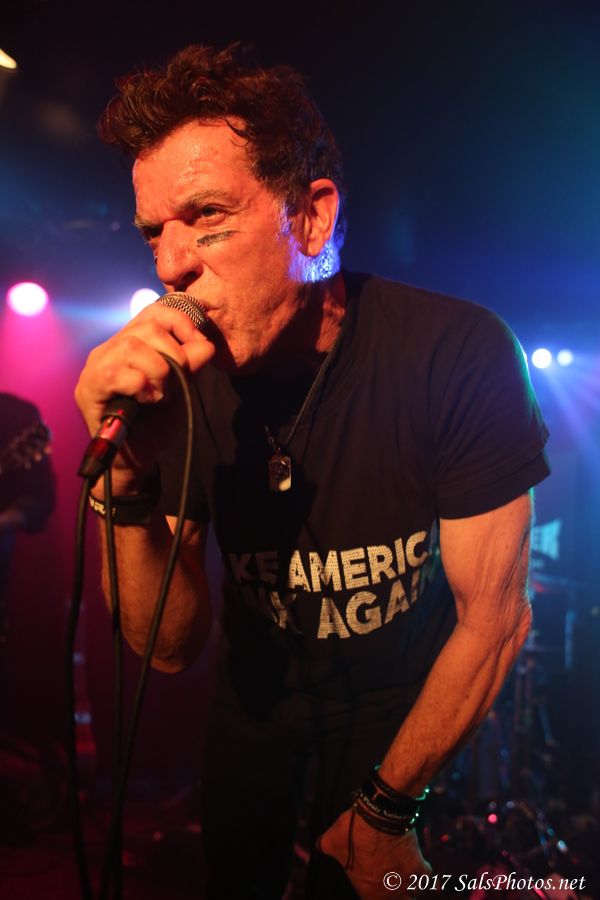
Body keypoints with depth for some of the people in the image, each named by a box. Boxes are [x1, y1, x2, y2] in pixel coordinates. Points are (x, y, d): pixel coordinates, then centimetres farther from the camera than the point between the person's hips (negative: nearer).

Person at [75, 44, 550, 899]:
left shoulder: (457, 355, -28)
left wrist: (386, 807, -11)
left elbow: (493, 620, -19)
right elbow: (170, 646, -16)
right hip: (258, 696, 3)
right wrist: (129, 480, -34)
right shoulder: (181, 382, -17)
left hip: (396, 709, -3)